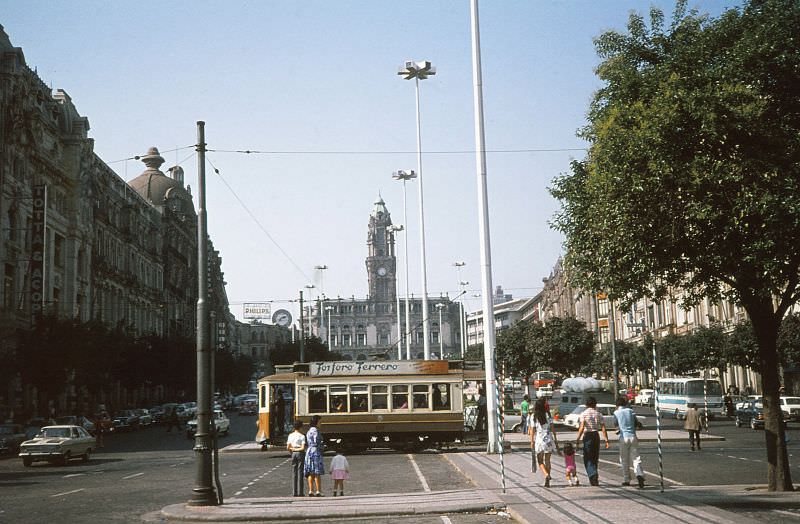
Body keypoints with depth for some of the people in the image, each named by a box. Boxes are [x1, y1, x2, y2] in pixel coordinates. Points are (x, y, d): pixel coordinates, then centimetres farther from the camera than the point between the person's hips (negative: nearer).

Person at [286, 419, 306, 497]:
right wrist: (297, 449, 1)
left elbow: (288, 447, 1)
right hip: (300, 454, -4)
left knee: (294, 473, 8)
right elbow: (303, 448, -14)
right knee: (300, 472, 0)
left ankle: (294, 492, 6)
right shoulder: (302, 436, -8)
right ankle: (300, 492, -1)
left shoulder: (290, 435, 4)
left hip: (293, 454, 4)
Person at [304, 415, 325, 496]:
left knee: (310, 473, 6)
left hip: (309, 452, 9)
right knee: (317, 473, -8)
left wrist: (307, 452, 19)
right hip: (316, 451, -9)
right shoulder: (315, 430, -11)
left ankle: (311, 491, 4)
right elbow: (317, 442, -16)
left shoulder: (309, 431, 16)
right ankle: (318, 491, -10)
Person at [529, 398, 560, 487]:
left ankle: (546, 474, -19)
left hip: (539, 440, -2)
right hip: (548, 439, 2)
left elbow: (532, 430, -3)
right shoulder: (547, 414, 0)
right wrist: (555, 438, 7)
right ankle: (547, 482, 8)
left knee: (540, 461, 7)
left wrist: (532, 441, 2)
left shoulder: (533, 416, -3)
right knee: (547, 460, 9)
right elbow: (552, 427, 0)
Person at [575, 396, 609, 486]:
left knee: (588, 459, -1)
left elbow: (582, 427, -13)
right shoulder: (598, 414, 6)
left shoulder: (583, 414, -3)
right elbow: (603, 428, 0)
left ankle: (593, 474, -22)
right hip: (596, 435, 3)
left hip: (587, 436, -3)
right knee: (595, 458, 13)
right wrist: (606, 440, 2)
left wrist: (578, 439, -11)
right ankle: (595, 478, 17)